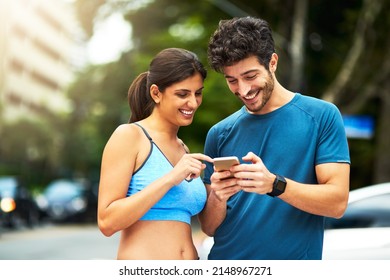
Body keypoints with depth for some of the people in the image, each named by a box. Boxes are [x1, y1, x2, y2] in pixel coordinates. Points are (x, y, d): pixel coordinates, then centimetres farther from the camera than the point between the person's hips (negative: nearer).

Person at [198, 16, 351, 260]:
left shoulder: (322, 116, -6)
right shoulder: (220, 134, 0)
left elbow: (337, 202, -12)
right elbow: (209, 227, 2)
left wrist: (275, 185, -26)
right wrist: (217, 198, -18)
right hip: (226, 260, 2)